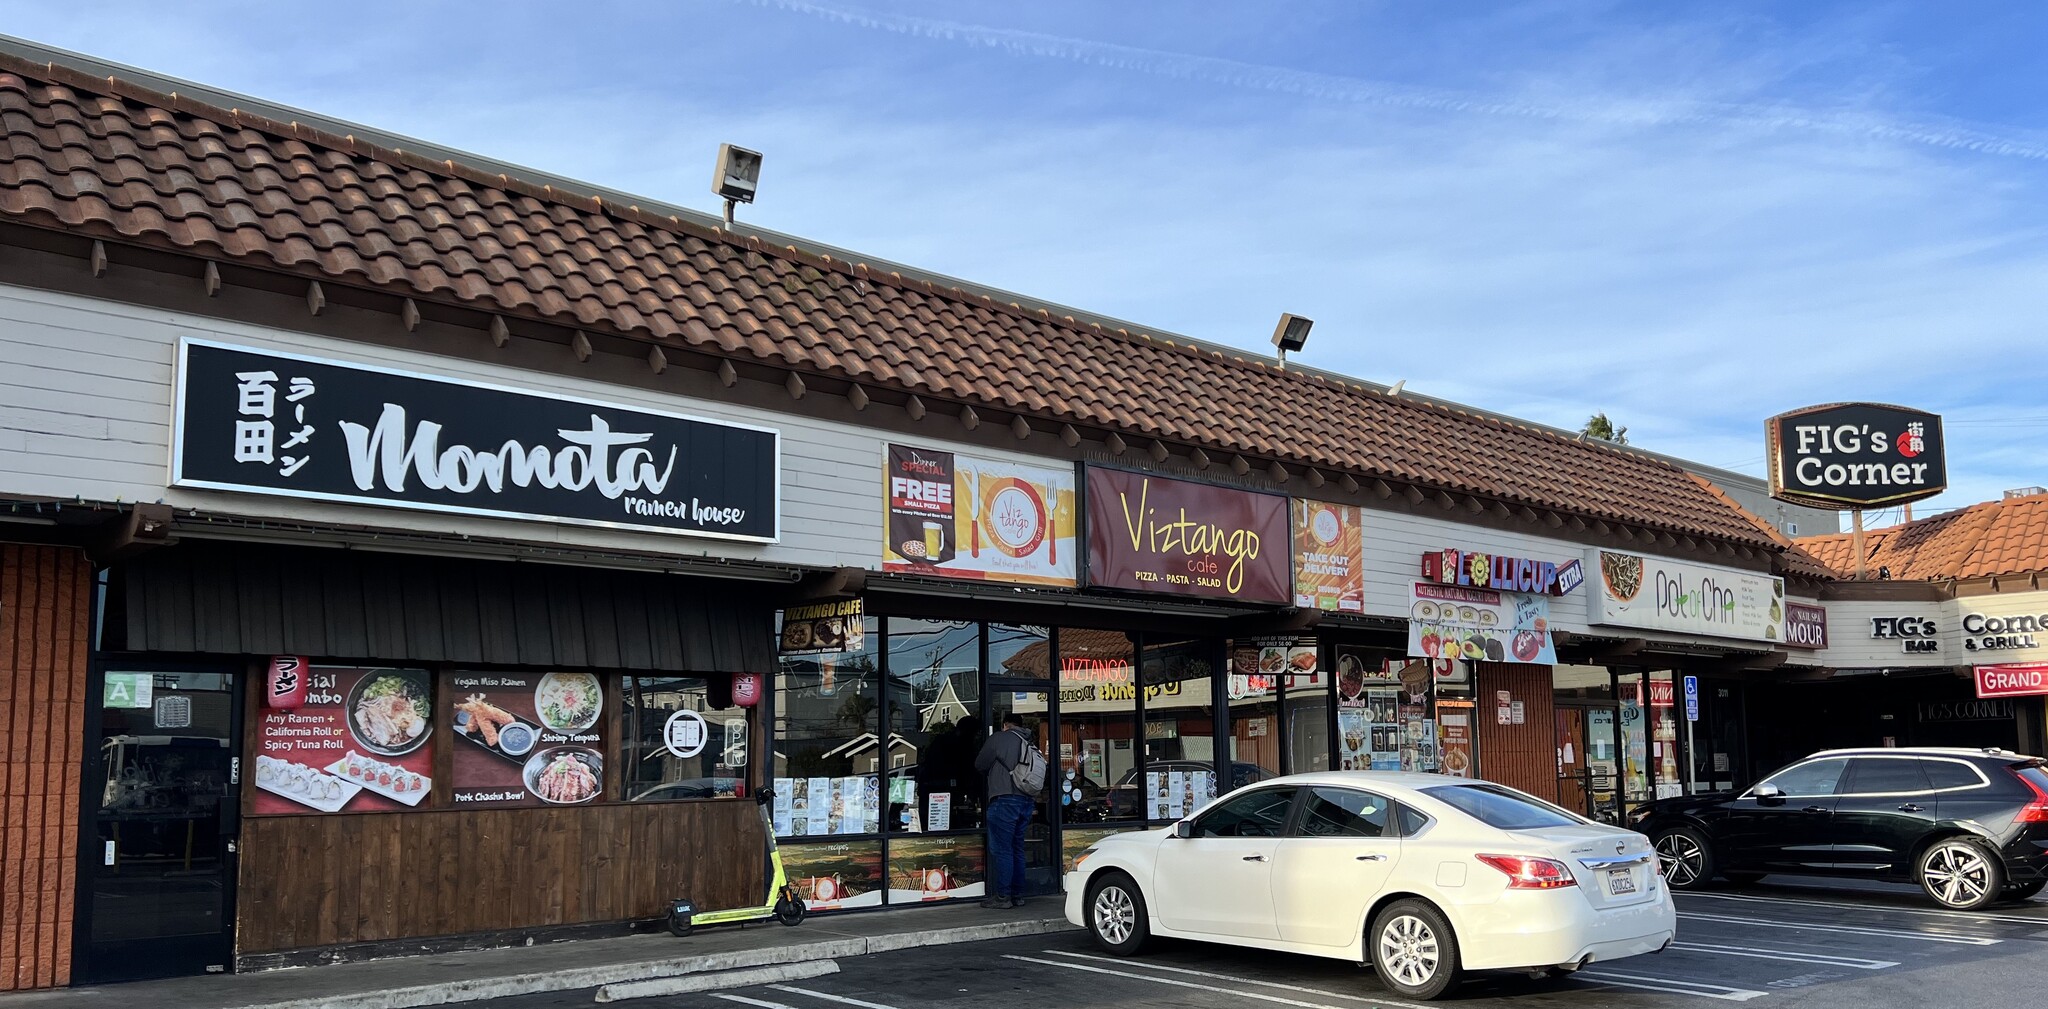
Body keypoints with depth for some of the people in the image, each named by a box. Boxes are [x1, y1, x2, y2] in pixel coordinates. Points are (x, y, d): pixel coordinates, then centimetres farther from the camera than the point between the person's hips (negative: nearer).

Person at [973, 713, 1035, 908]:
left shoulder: (999, 738, -3)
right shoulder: (1030, 745, 15)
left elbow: (980, 765, 3)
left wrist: (990, 777, 23)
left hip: (1005, 799, -7)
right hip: (1027, 800, 7)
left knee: (1001, 849, -4)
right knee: (1017, 849, 14)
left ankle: (1002, 896, -5)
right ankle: (1018, 895, 16)